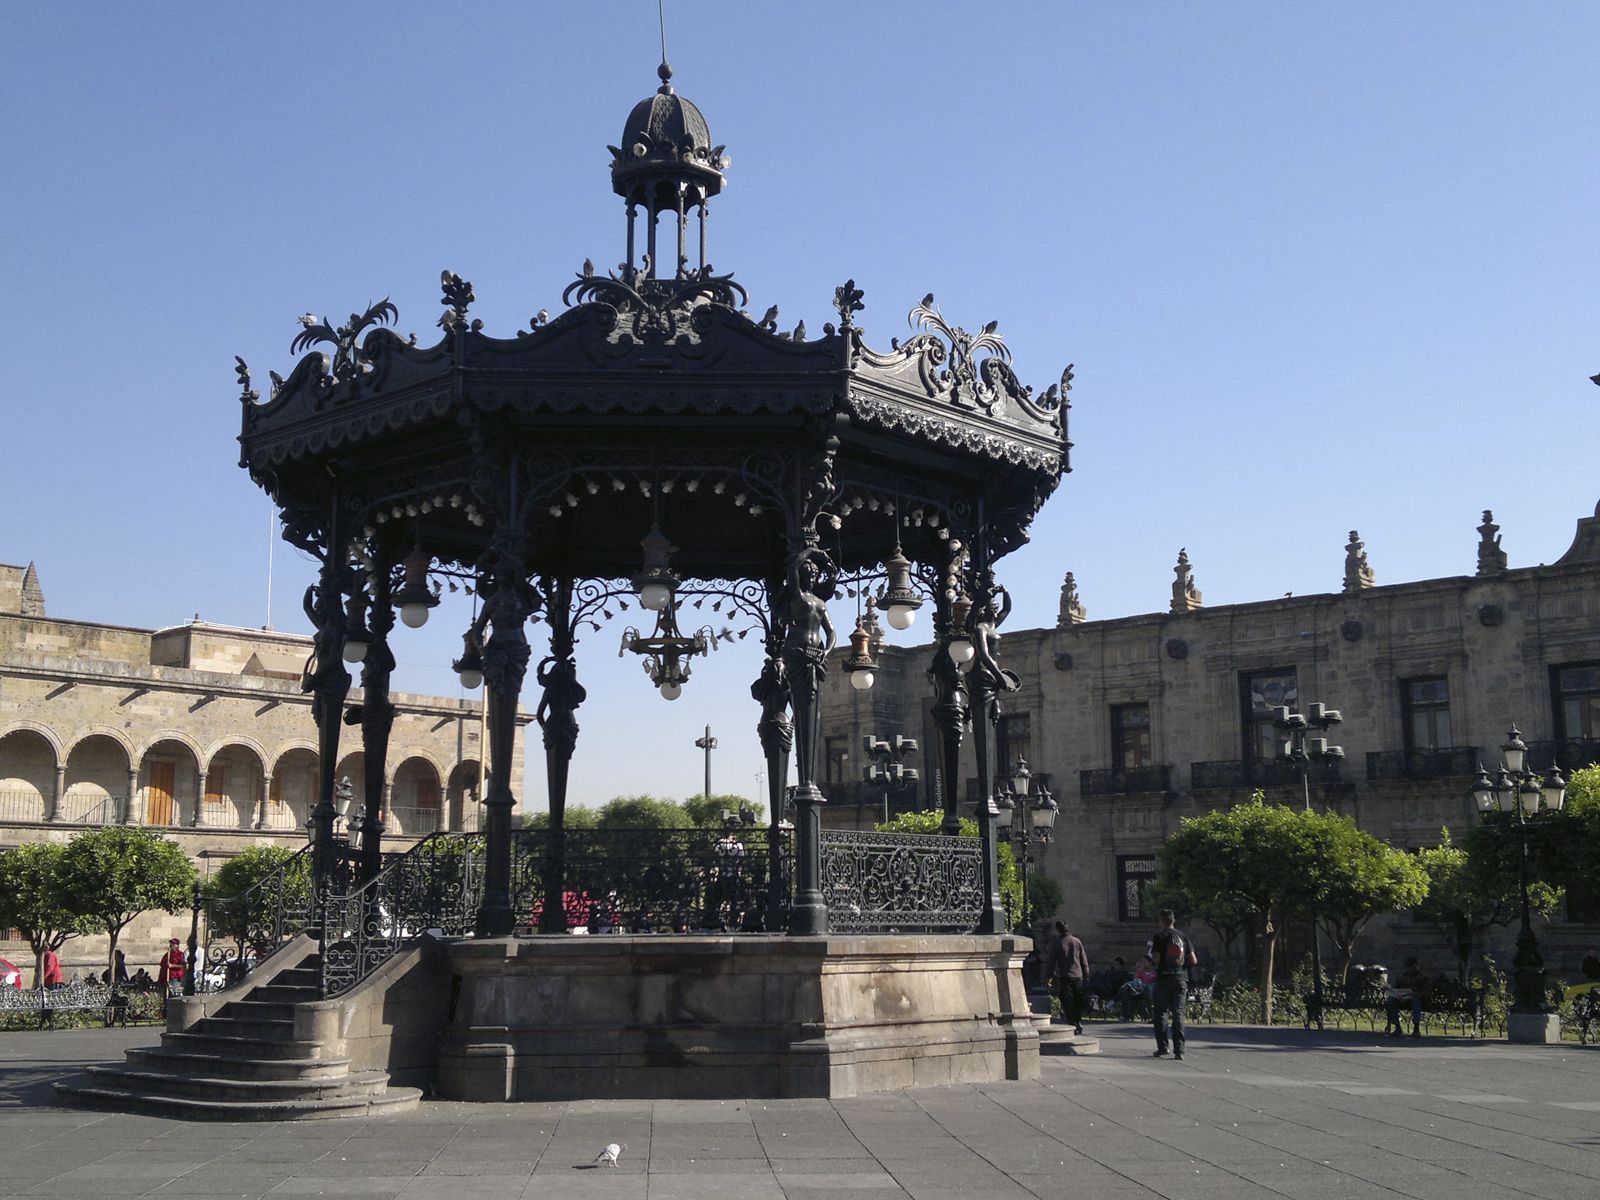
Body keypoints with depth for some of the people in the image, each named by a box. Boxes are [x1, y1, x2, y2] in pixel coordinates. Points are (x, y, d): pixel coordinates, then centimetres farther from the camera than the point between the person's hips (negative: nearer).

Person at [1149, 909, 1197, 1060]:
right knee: (1178, 1014, 2)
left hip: (1163, 979, -3)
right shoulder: (1183, 937, 8)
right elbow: (1193, 960, 6)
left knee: (1161, 1013, 6)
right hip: (1181, 979, 3)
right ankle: (1178, 1050, -4)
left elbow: (1155, 958, -12)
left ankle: (1162, 1047, 3)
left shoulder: (1159, 936, -4)